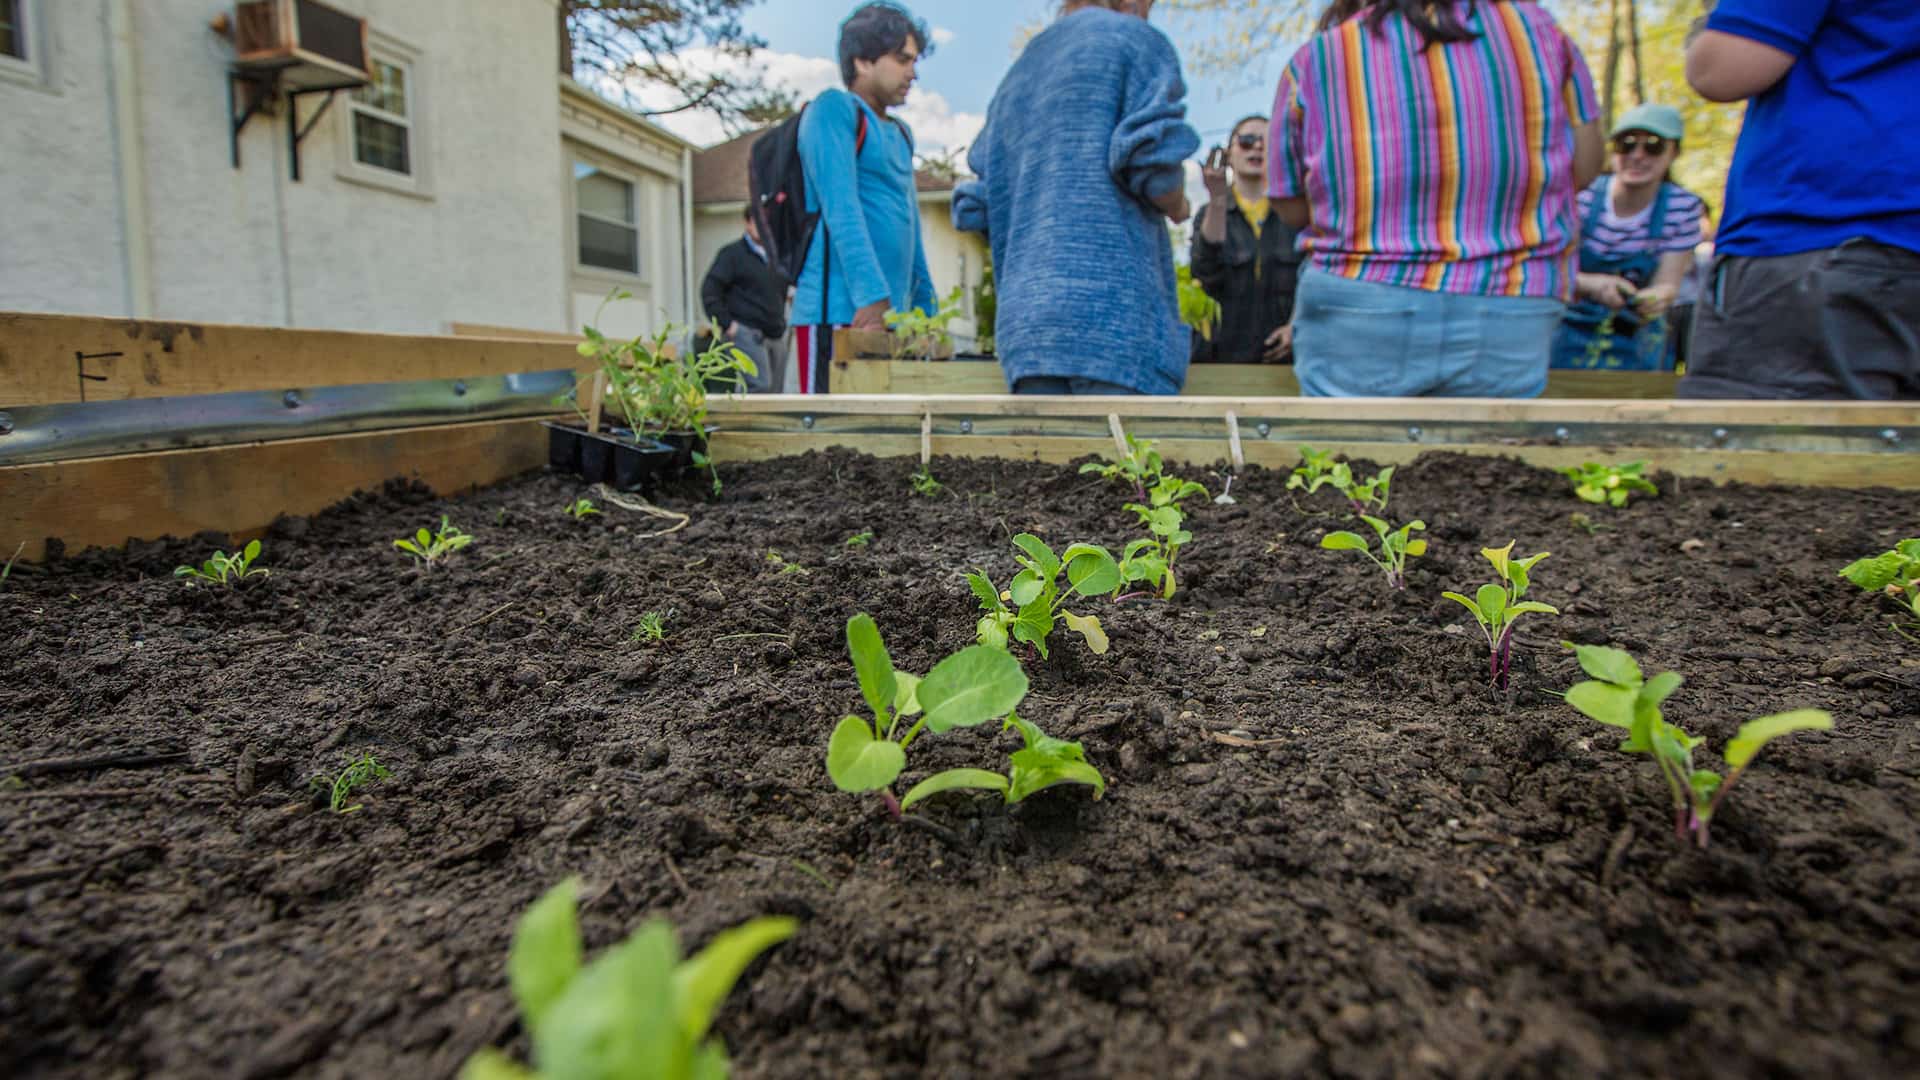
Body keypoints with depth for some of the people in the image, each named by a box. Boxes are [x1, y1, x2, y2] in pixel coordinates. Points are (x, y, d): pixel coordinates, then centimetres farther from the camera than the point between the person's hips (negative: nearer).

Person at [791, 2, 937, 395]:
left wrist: (925, 311, 18)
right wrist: (872, 297, -22)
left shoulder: (900, 134, 25)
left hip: (887, 314, 8)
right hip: (837, 311, -8)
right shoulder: (833, 108, -1)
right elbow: (841, 210, -13)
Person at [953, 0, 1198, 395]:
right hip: (1114, 302, -6)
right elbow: (1152, 160, -10)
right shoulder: (1138, 40, 6)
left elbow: (976, 209, 19)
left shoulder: (1017, 75, 25)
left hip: (1025, 313, 7)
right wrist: (1178, 207, 10)